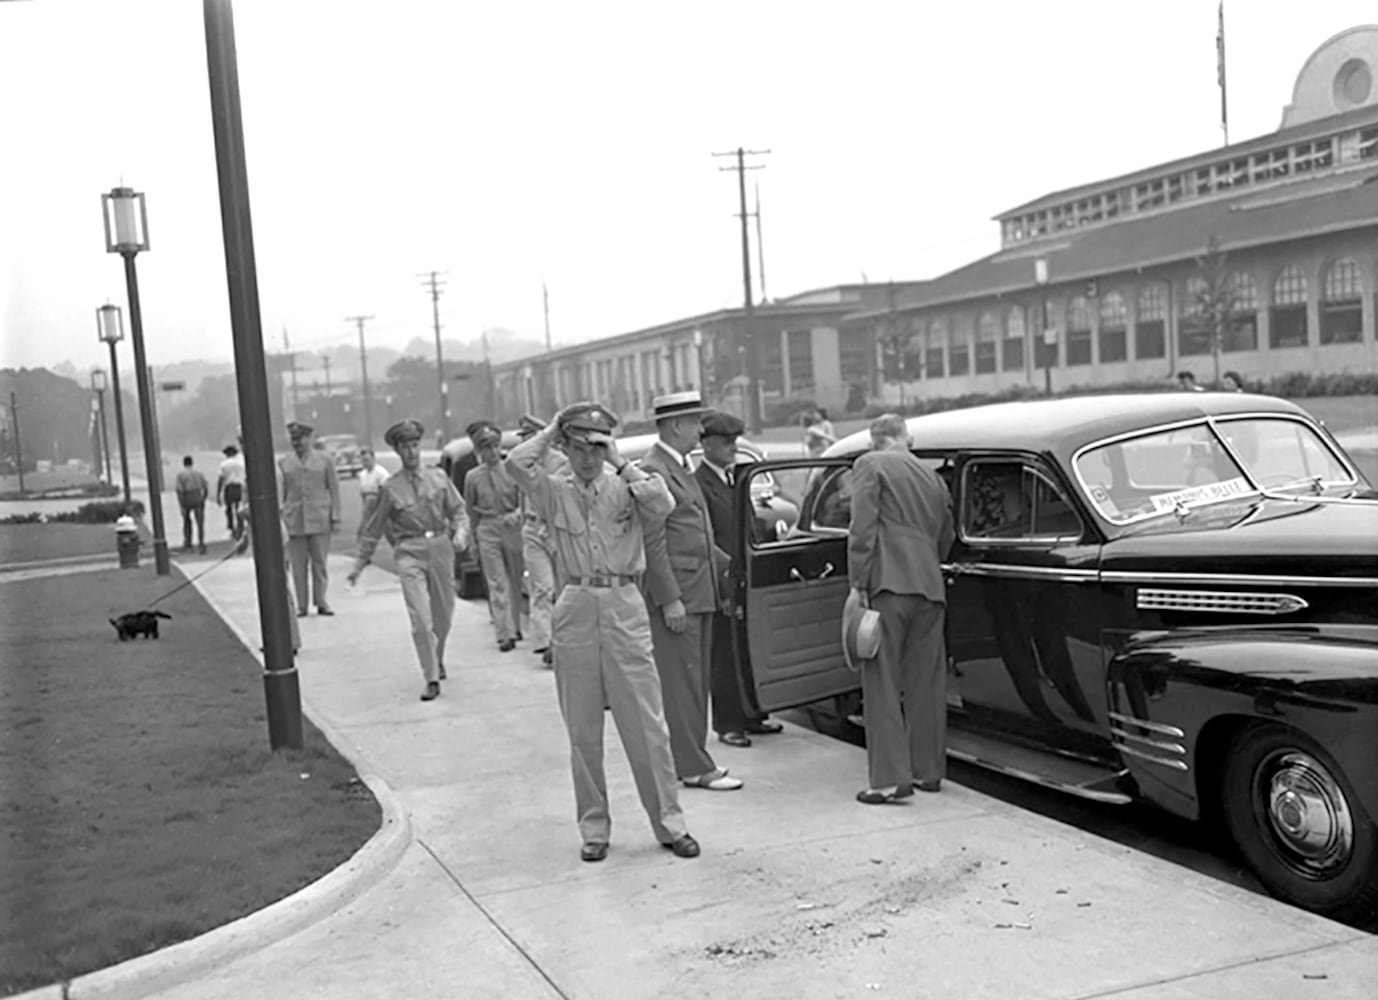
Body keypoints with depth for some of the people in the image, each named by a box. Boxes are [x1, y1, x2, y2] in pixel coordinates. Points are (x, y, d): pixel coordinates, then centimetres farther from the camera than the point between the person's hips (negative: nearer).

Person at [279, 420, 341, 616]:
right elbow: (280, 493, 11)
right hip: (294, 522, 1)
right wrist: (278, 519, 5)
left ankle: (321, 602, 10)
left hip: (319, 520, -1)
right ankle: (301, 605, 8)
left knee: (319, 563, 1)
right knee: (298, 566, 1)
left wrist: (335, 518, 0)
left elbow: (333, 490, 6)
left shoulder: (324, 460, 7)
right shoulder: (283, 463, 9)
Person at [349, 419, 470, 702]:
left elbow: (458, 511, 10)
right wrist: (359, 564, 11)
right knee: (421, 620, -12)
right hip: (410, 553, -2)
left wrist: (461, 533, -11)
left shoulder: (438, 477, 6)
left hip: (441, 548, 2)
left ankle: (437, 660, 42)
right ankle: (432, 679, -4)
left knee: (443, 616, 14)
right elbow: (372, 529, 9)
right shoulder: (390, 487, 2)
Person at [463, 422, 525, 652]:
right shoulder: (473, 477, 1)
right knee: (497, 584, -5)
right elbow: (471, 511, 10)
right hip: (487, 531, 0)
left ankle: (516, 626, 26)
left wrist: (517, 513, -19)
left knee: (515, 580, 11)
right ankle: (505, 634, -8)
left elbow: (523, 501, 1)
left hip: (512, 528, 1)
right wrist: (474, 538, 12)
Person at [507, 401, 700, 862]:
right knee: (583, 730, 9)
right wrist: (551, 430, -1)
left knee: (647, 725, 3)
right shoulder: (555, 491, 4)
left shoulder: (625, 488, 4)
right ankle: (594, 828, 21)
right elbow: (517, 463, -14)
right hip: (574, 610, 1)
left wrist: (621, 464, -9)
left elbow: (663, 505, -17)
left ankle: (669, 823, 13)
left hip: (624, 607, -1)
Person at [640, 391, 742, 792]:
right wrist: (669, 600, -21)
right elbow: (652, 542, -19)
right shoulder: (653, 471, -15)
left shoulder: (682, 468, 17)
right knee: (681, 681, -3)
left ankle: (692, 757, 22)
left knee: (696, 680, 14)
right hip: (675, 594, -10)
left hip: (699, 591, 10)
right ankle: (692, 767, 2)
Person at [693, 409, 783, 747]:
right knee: (724, 658, 1)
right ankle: (727, 725, 10)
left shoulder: (736, 477, 14)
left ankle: (752, 716, 26)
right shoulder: (699, 484, -12)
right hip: (721, 584, -8)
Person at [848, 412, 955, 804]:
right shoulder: (932, 477, 22)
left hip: (889, 584, -6)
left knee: (883, 683, -4)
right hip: (930, 586, 6)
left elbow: (863, 527, -9)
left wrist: (858, 582, -9)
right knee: (926, 683, 13)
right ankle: (928, 770, 20)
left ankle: (890, 778, -7)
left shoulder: (870, 465, 3)